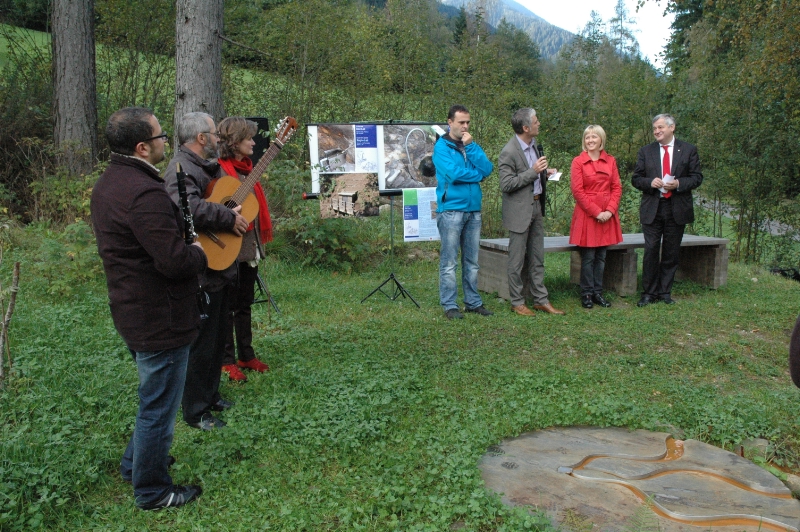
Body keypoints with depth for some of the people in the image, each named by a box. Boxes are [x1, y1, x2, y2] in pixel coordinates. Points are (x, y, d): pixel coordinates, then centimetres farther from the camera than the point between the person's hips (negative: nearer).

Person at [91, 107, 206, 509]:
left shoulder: (109, 182, 7)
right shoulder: (145, 193, -27)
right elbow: (176, 262, -30)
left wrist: (186, 251, 8)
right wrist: (200, 253, -10)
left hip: (132, 311, 10)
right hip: (161, 320, -10)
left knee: (153, 397, 29)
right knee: (159, 408, 7)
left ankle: (136, 462, 46)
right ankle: (152, 491, 25)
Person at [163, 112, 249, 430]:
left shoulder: (209, 167, 15)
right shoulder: (181, 168, -19)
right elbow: (188, 207, -38)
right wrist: (229, 218, -29)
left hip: (219, 268, 11)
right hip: (201, 273, -10)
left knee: (217, 338, 21)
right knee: (202, 343, 1)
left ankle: (210, 395, 37)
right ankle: (195, 412, 14)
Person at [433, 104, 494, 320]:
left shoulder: (472, 145, 16)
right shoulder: (441, 147, -2)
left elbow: (487, 169, 0)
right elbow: (453, 173, -17)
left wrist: (470, 147, -7)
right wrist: (477, 175, -2)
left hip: (473, 209, 6)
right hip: (451, 209, -6)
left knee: (472, 261, 10)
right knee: (449, 261, -2)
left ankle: (473, 301, 18)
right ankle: (449, 305, 5)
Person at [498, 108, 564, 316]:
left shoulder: (534, 144, 10)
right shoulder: (508, 152, -17)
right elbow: (506, 184, -21)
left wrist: (544, 172, 4)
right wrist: (533, 171, -22)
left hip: (536, 207, 8)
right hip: (519, 211, -8)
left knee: (537, 258, 13)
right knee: (517, 260, 3)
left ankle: (541, 300, 22)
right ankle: (517, 302, 15)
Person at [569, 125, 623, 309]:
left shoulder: (610, 161, 9)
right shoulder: (578, 161, -2)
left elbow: (617, 188, 7)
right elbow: (577, 191, -8)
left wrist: (610, 210, -8)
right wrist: (596, 212, -12)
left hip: (607, 215, 4)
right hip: (586, 214, -4)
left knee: (601, 256, 8)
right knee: (588, 256, -2)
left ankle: (598, 292, 16)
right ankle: (587, 294, 8)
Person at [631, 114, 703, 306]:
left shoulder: (688, 150, 5)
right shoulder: (645, 152, 7)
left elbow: (697, 177, 3)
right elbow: (636, 178, 6)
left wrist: (678, 184, -15)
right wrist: (650, 182, -14)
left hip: (677, 209, 0)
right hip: (652, 209, 0)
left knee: (671, 253, 7)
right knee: (651, 251, -3)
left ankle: (665, 292, 18)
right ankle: (649, 292, 6)